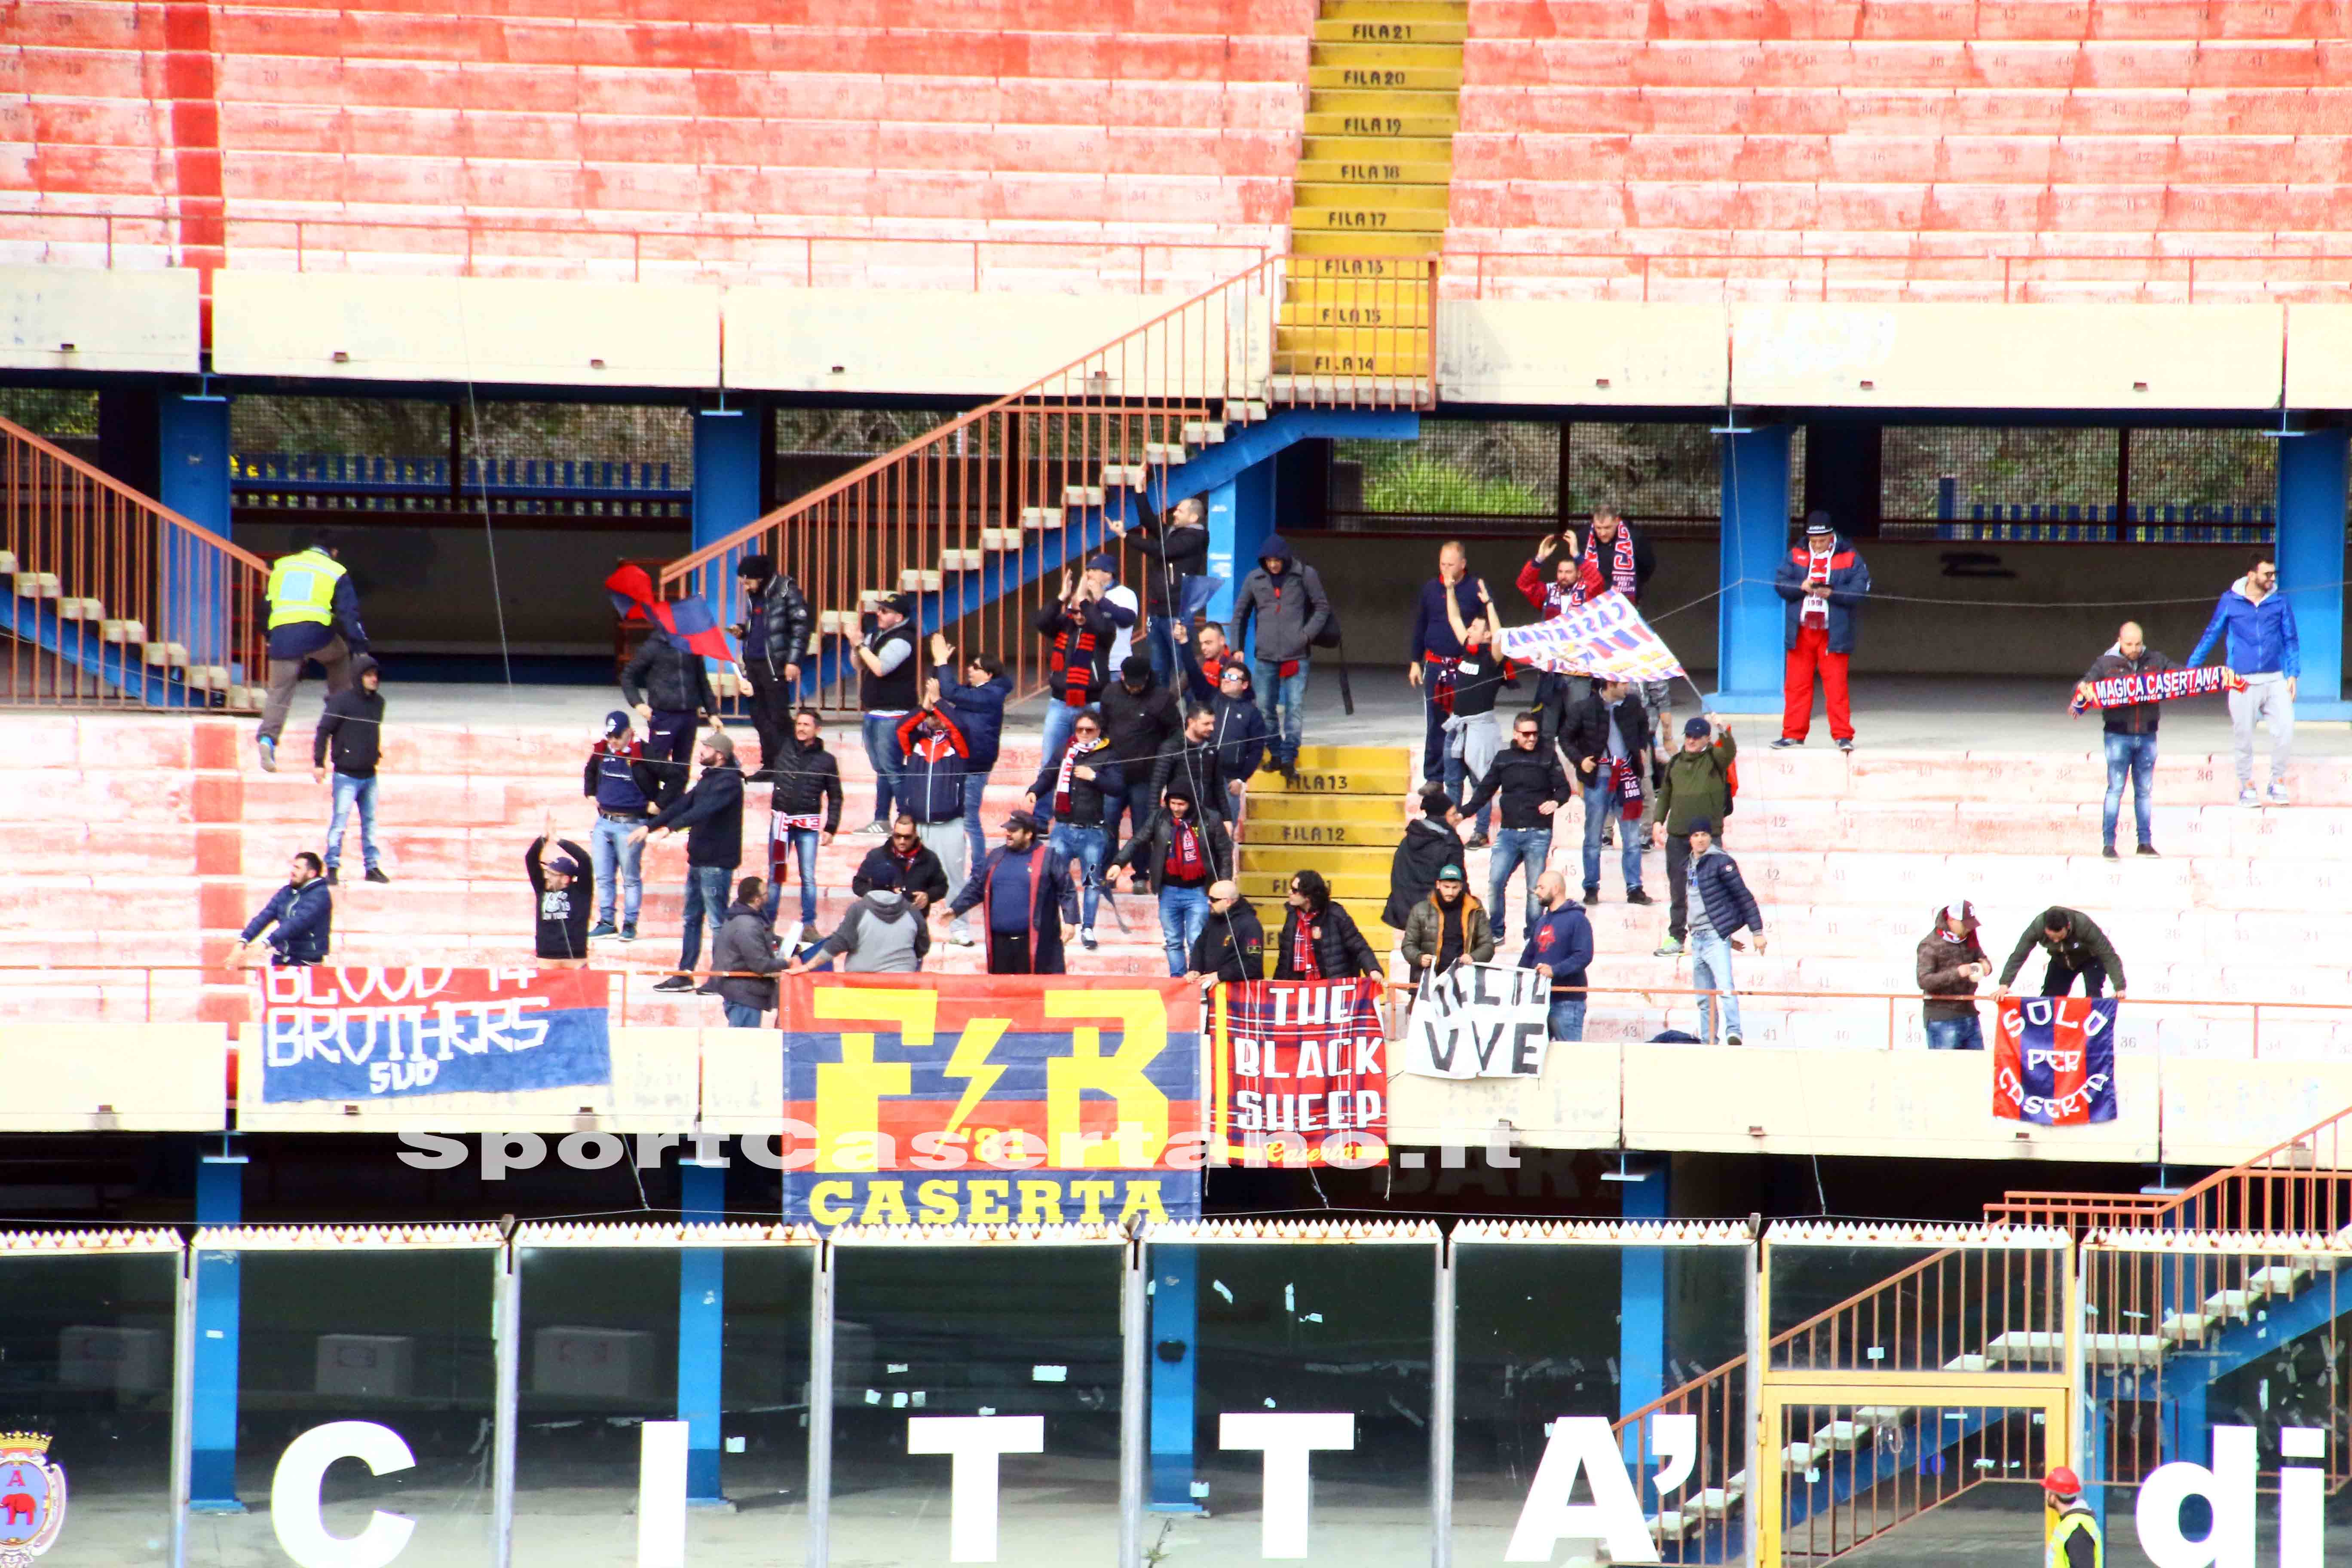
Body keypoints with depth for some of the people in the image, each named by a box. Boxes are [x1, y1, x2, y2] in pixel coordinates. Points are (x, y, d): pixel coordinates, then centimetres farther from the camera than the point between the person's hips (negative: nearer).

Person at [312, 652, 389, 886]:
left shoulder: (378, 702, 7)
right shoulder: (342, 700, -11)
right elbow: (324, 730, -10)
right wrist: (319, 763, -13)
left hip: (369, 776, 6)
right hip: (347, 776, -6)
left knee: (370, 823, 11)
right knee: (339, 822, -5)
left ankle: (372, 866, 18)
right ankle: (333, 868, 2)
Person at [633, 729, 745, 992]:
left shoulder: (728, 782, -14)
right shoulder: (707, 779, 16)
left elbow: (704, 810, -27)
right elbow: (683, 805, 17)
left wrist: (671, 827, -34)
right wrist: (649, 827, 12)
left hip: (716, 862, -10)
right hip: (698, 860, 10)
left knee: (717, 921, -5)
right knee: (692, 919, 13)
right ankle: (684, 975, 18)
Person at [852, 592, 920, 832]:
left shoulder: (902, 641, -16)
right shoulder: (877, 634, 13)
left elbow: (880, 668, -26)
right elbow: (860, 665, 19)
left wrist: (861, 645, -17)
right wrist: (856, 644, 1)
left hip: (893, 715, -10)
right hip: (874, 713, 10)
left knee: (891, 768, -11)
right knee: (882, 769, 14)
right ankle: (881, 820, 19)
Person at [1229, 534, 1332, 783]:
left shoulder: (1305, 575, 0)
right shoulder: (1255, 579, 7)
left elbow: (1322, 607, 6)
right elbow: (1240, 614, 15)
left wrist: (1307, 635, -6)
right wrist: (1237, 648, 8)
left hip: (1297, 656, -3)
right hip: (1265, 656, 3)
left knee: (1295, 707, -8)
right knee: (1265, 707, 5)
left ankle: (1289, 759, -4)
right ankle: (1276, 754, 19)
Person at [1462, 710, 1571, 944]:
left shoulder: (1548, 756, 4)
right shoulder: (1504, 758, 10)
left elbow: (1563, 788, 2)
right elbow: (1485, 791, 14)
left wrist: (1556, 802, -20)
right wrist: (1463, 811, 2)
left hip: (1538, 834, -2)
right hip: (1508, 833, 2)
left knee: (1535, 888, 1)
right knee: (1495, 882, -9)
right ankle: (1496, 932, 3)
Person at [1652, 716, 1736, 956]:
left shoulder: (1715, 759, -1)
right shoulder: (1676, 762, 12)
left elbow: (1731, 752, -23)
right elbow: (1665, 794, 20)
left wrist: (1724, 731, -42)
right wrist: (1658, 821, 10)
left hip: (1709, 834, -4)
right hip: (1677, 835, 4)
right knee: (1677, 888, 8)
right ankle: (1676, 937, 14)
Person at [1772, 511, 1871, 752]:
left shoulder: (1849, 558, -1)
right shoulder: (1797, 555, 8)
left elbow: (1860, 590, -9)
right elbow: (1780, 584, 2)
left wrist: (1831, 593, -23)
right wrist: (1801, 587, -17)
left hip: (1833, 632, -3)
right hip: (1801, 631, 3)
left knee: (1836, 685, -5)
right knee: (1796, 685, 5)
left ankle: (1843, 735, -2)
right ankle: (1793, 734, 11)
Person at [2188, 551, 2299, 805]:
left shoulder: (2280, 602, 5)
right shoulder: (2231, 601, 1)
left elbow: (2291, 641, 12)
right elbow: (2211, 635, 9)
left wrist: (2293, 674, 4)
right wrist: (2190, 668, 7)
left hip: (2275, 680, 1)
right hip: (2243, 683, -1)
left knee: (2285, 729, -10)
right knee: (2243, 736, 3)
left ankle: (2278, 782, 6)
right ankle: (2247, 787, 18)